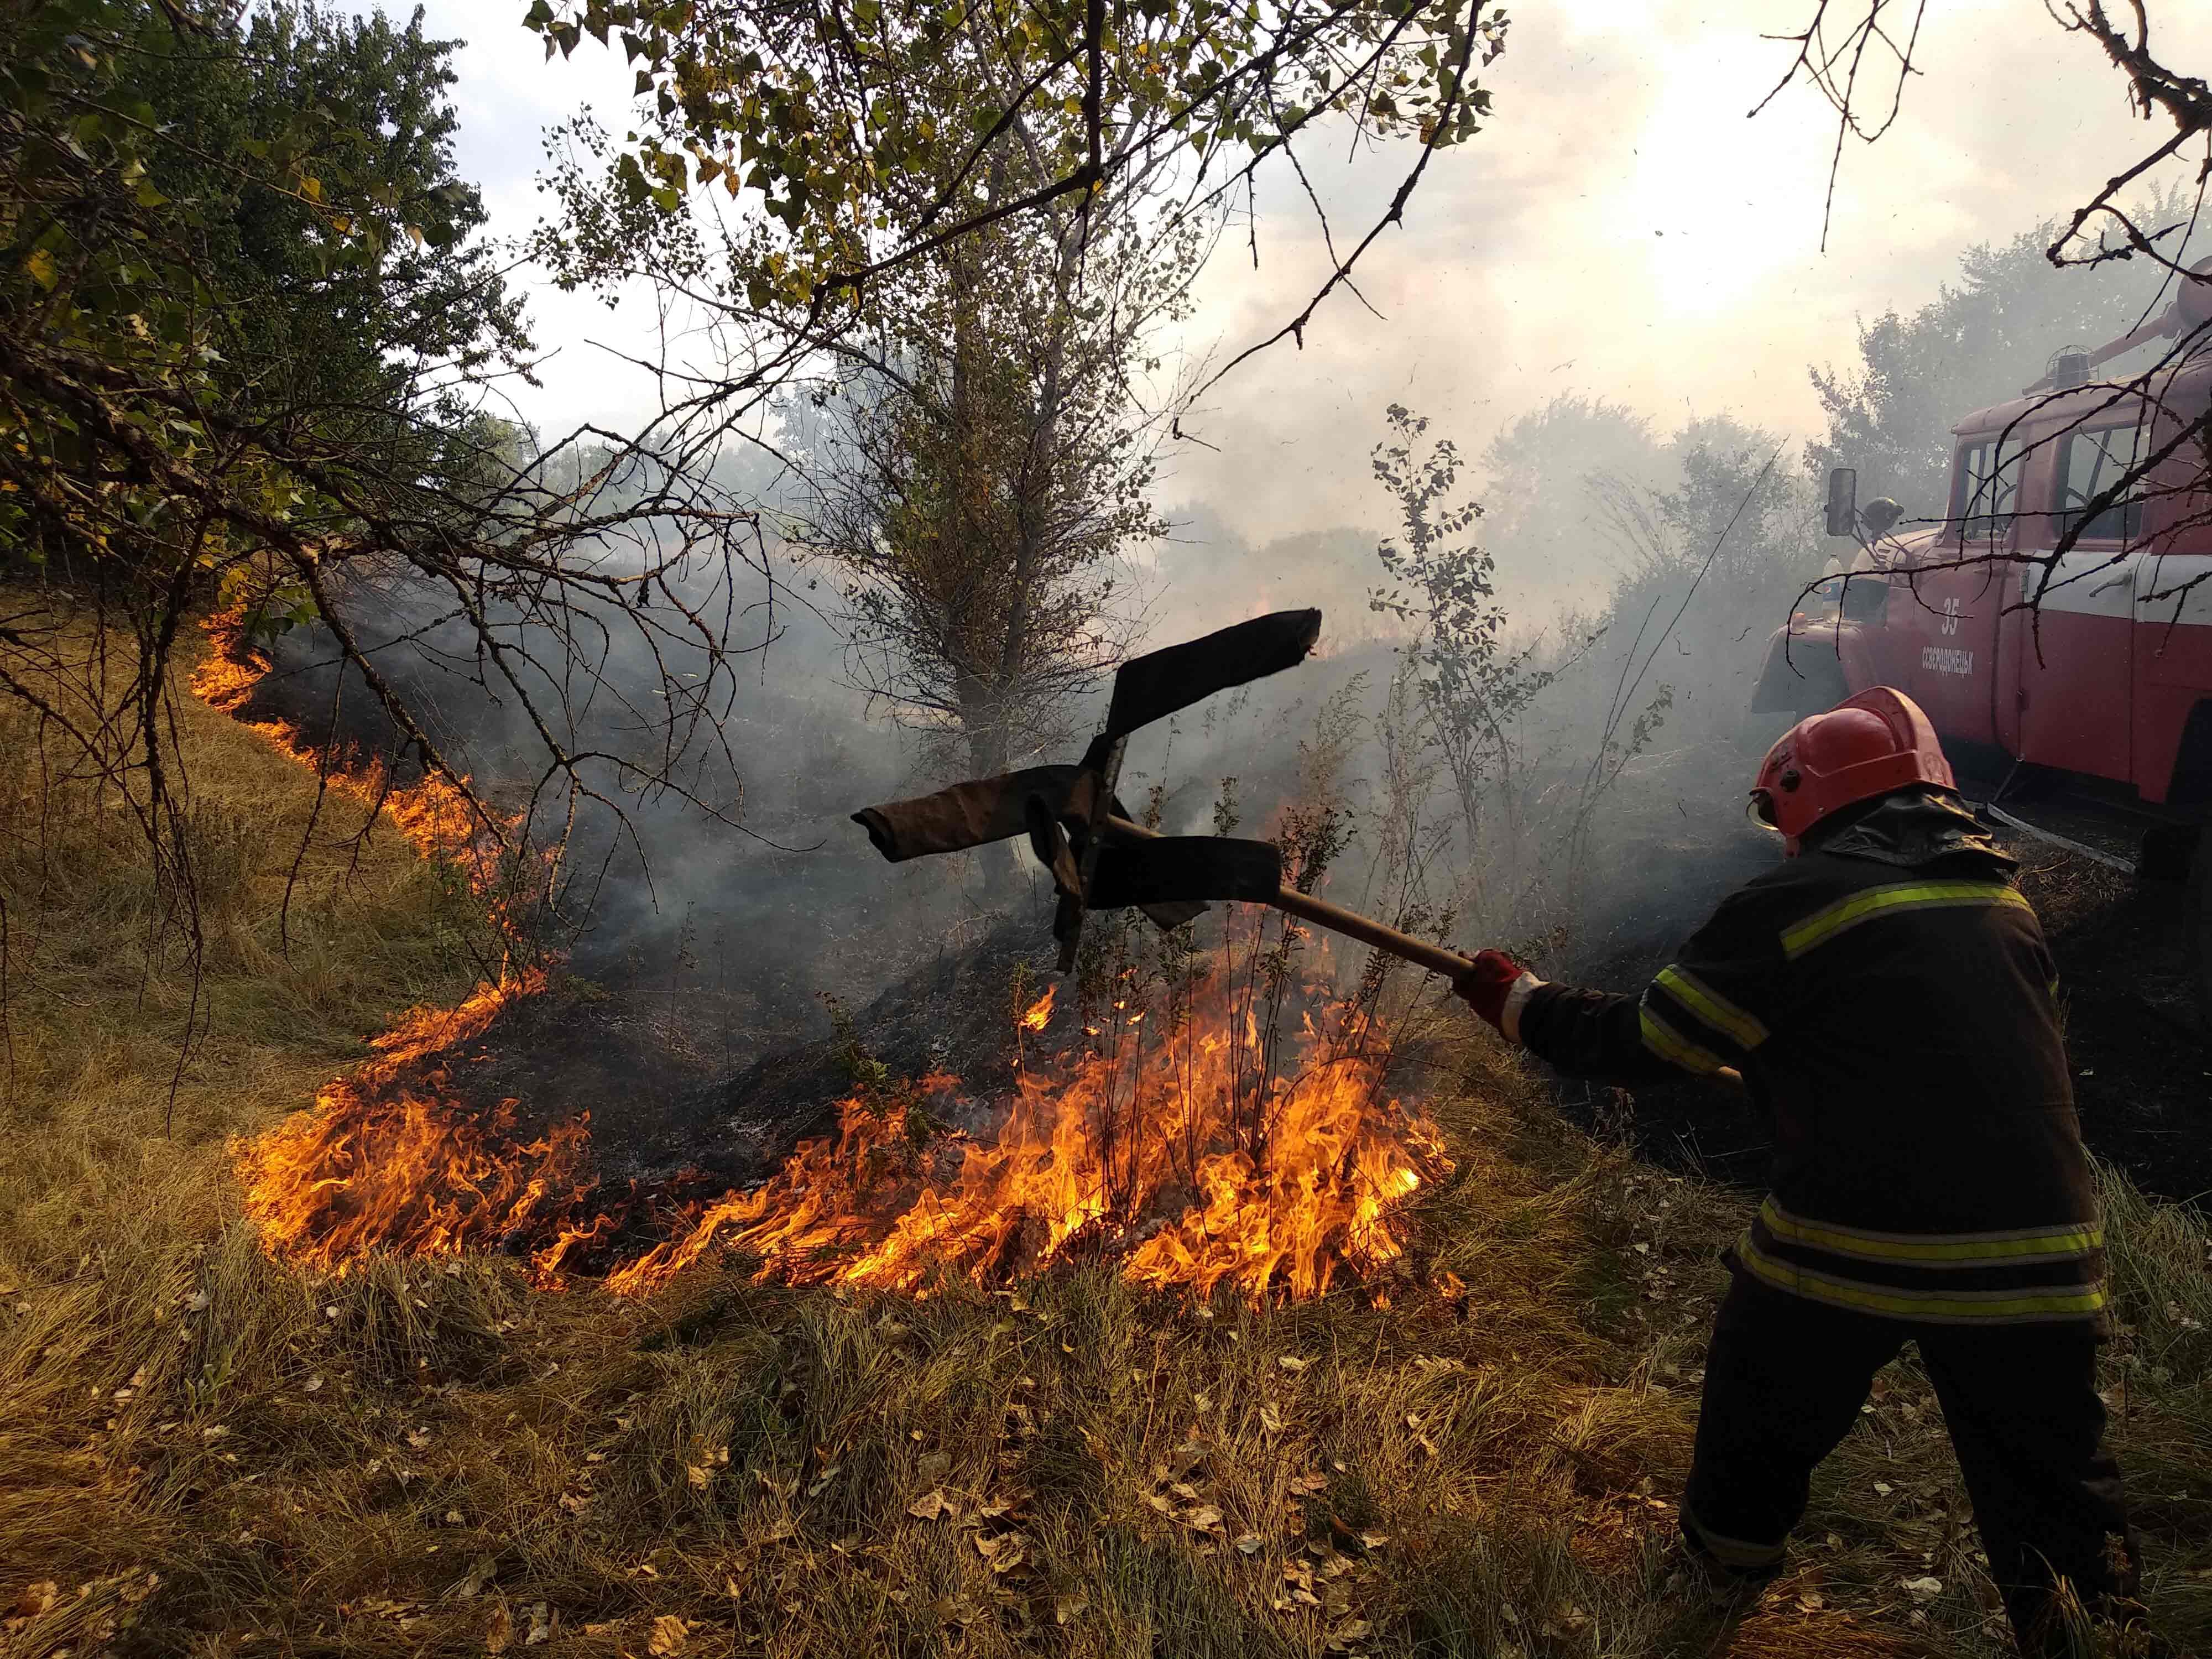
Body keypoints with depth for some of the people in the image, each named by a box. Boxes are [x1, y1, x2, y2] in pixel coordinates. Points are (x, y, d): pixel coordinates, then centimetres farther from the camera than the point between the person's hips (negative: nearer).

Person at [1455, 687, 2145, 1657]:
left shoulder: (1797, 903, -8)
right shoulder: (2003, 896, 10)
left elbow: (1644, 1046, -6)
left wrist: (1520, 1005, 10)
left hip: (1847, 1253, -3)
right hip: (2038, 1262, 3)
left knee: (1755, 1439, 24)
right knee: (2059, 1499, 17)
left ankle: (1719, 1580, 42)